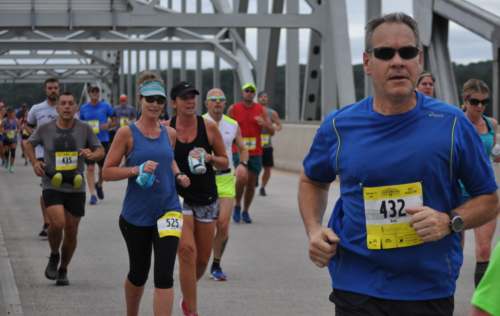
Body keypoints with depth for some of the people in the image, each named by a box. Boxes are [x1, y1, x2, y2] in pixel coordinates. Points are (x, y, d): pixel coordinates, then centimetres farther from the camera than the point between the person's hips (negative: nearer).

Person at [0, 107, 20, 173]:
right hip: (6, 139, -1)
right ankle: (6, 160, 37)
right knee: (6, 152, -1)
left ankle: (11, 167, -2)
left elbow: (19, 127, 14)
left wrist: (18, 131, -8)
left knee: (13, 151, -12)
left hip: (14, 139, 1)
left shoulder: (16, 120, 1)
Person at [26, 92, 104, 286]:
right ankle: (54, 256, 8)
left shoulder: (84, 129, -3)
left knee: (71, 231, 6)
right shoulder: (45, 128, -3)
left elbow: (100, 150, 6)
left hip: (76, 188, 2)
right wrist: (34, 162, -1)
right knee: (57, 224, -22)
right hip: (52, 185, -2)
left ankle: (63, 270, 26)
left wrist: (92, 154, -17)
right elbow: (29, 144, 15)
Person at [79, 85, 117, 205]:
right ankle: (92, 194, -9)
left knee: (103, 167, 8)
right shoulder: (83, 108, 7)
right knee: (90, 168, -10)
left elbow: (115, 121, 6)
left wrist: (107, 125, -13)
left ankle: (99, 185, 39)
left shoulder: (105, 106, 1)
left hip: (103, 140, 0)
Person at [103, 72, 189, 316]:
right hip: (135, 213, -1)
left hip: (167, 209, 2)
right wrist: (137, 170, -21)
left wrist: (178, 175, 5)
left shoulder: (170, 133, 4)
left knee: (164, 275, -12)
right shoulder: (127, 133, -7)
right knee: (138, 274, 15)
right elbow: (107, 172, -7)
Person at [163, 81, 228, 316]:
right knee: (186, 250, -21)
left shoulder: (209, 127, -2)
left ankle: (188, 295, 39)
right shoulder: (165, 129, -3)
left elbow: (225, 163, 4)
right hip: (178, 197, -2)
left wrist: (210, 158, -15)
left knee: (202, 260, 8)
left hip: (206, 199, 2)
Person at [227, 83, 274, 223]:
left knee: (251, 182, 5)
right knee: (242, 179, -19)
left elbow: (272, 132, 4)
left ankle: (245, 211, 21)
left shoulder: (261, 110, 5)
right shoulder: (233, 109, 3)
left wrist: (264, 124, -17)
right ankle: (237, 206, 5)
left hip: (256, 152, 2)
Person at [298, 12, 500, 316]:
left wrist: (450, 221, -15)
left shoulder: (452, 124, -3)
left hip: (430, 292, 0)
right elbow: (313, 181, 19)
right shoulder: (339, 126, 1)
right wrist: (314, 230, 2)